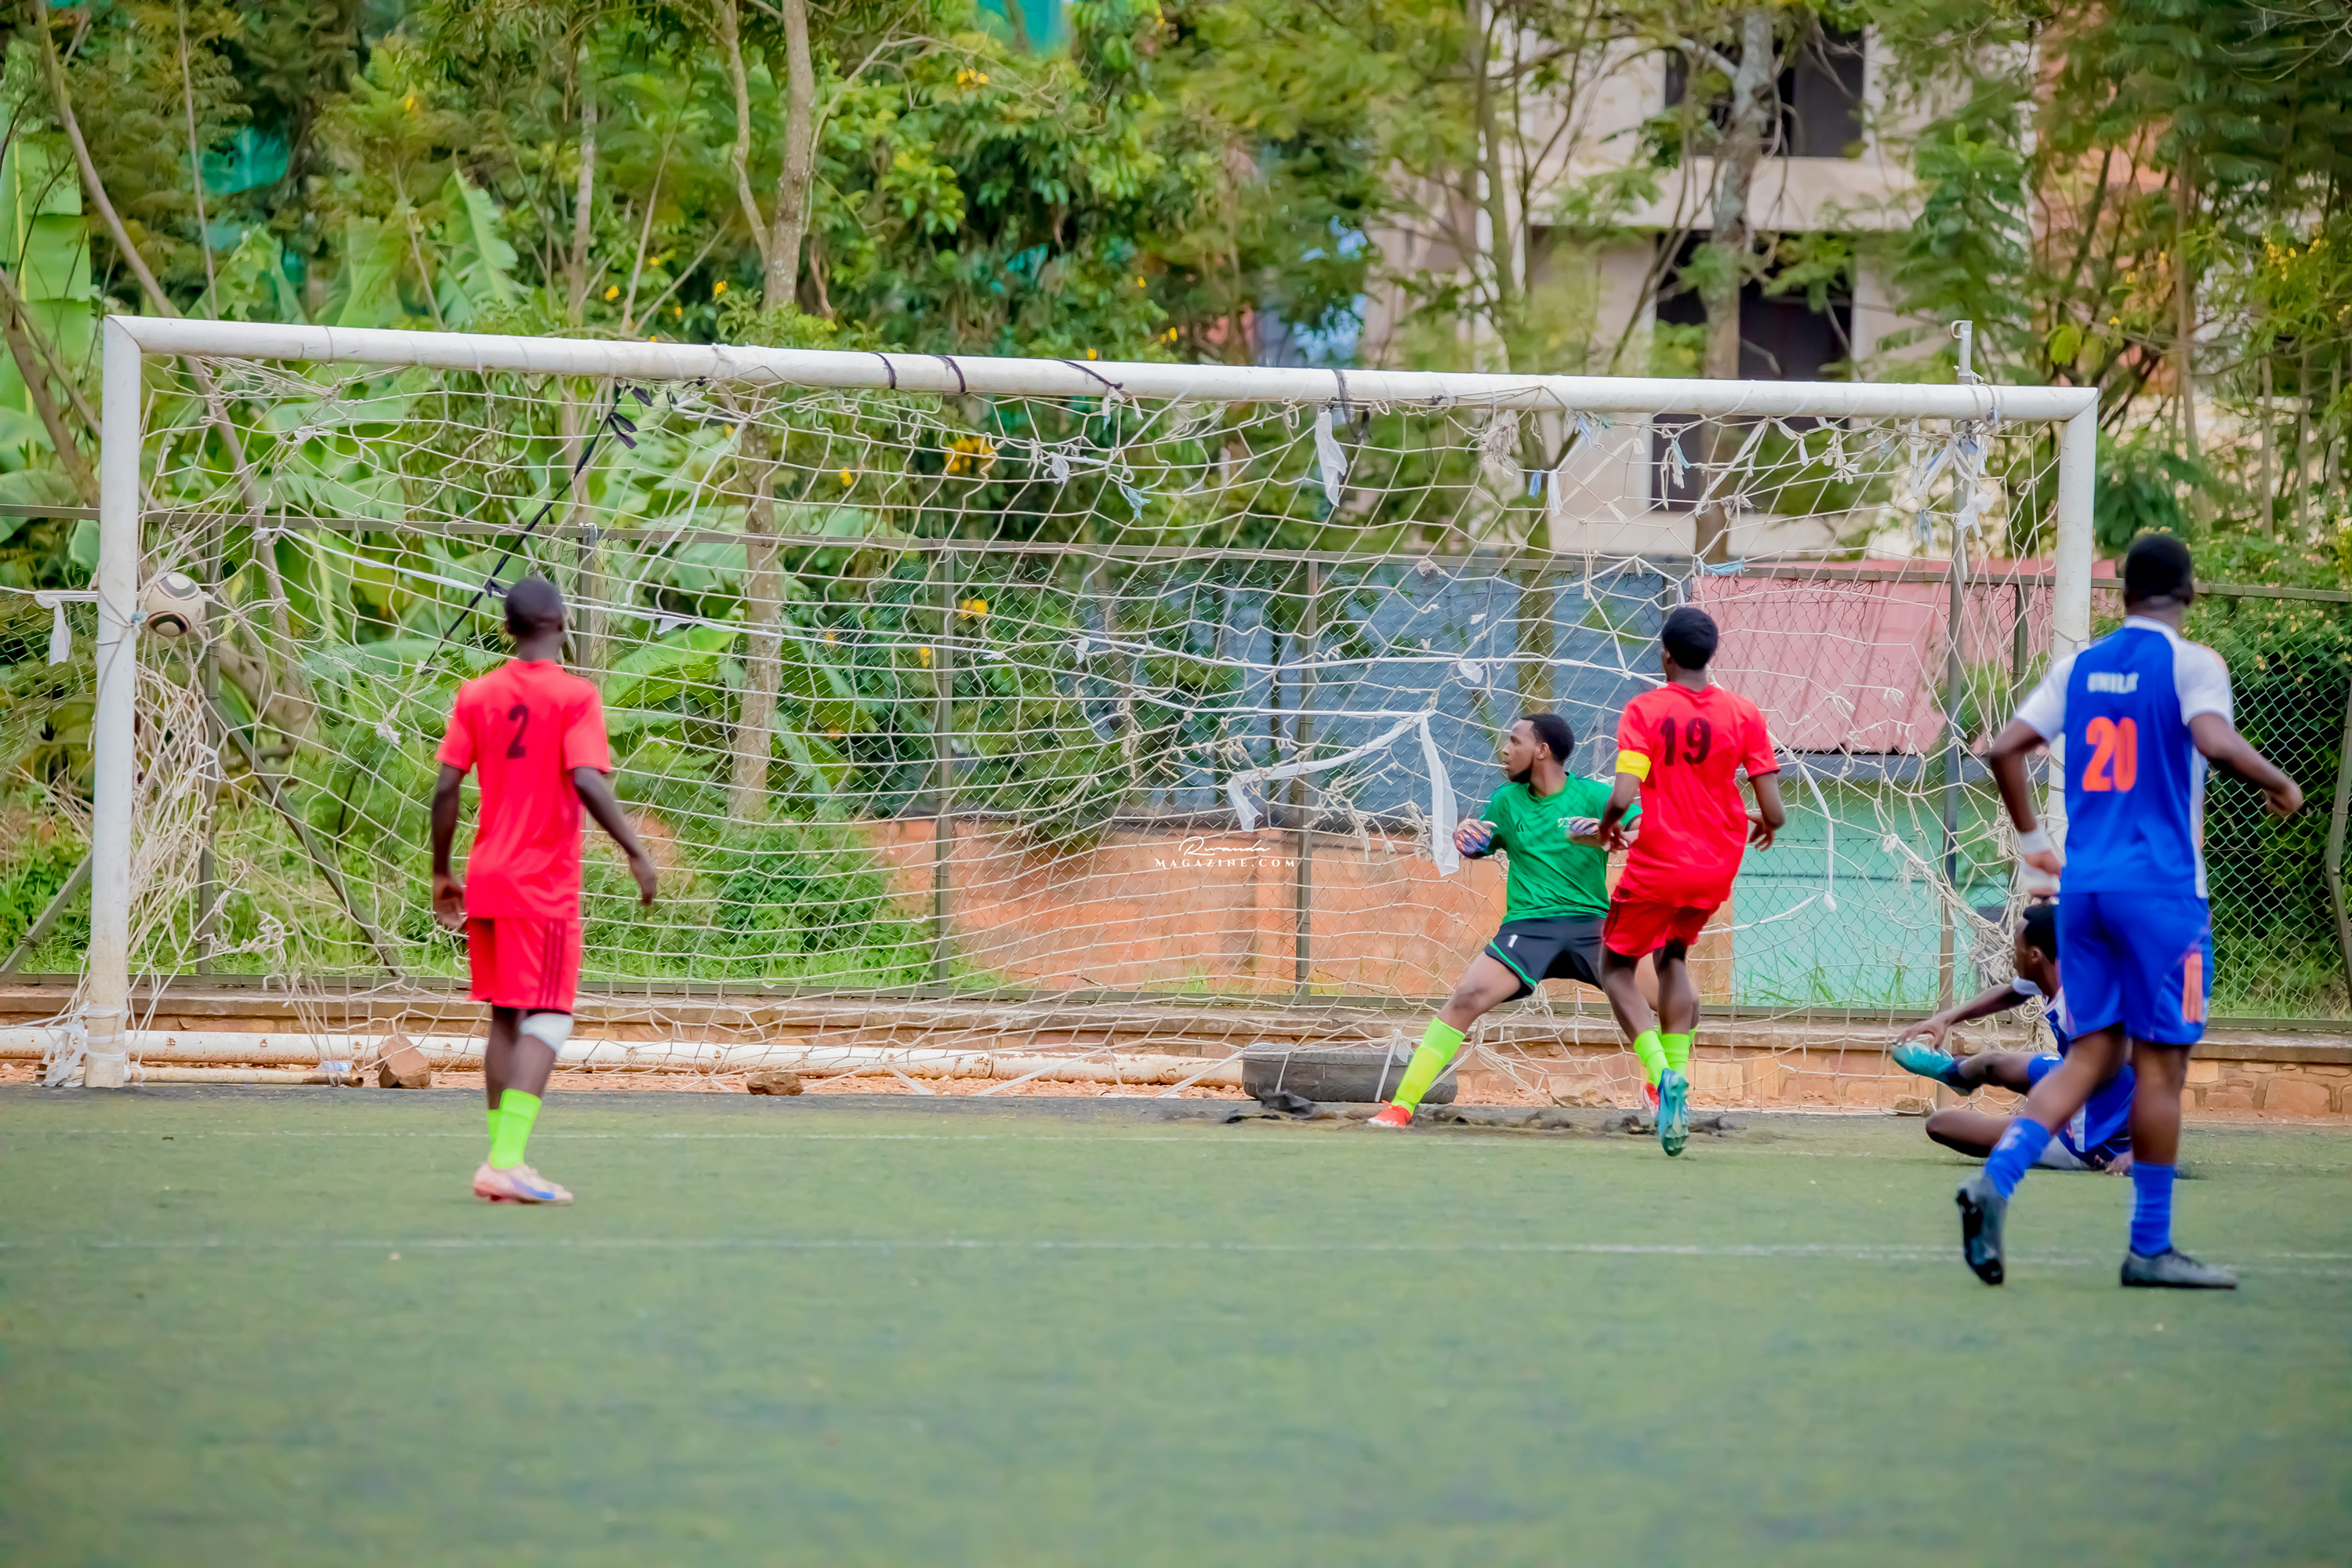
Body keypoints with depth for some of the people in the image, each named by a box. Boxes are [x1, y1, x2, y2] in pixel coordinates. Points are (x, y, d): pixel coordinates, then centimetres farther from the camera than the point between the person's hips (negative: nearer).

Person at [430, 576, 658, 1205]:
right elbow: (587, 782, -20)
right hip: (545, 884, -6)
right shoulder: (575, 697, -8)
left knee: (506, 1020, 14)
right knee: (546, 1022, -7)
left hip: (486, 880, 6)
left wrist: (442, 873, 12)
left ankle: (502, 1160, 12)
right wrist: (636, 853, -13)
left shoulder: (477, 696, 7)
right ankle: (507, 1161, -20)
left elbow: (445, 788, 3)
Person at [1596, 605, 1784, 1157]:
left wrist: (1607, 825, 2)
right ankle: (1677, 1080, 13)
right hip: (1719, 864, 4)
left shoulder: (1645, 710, -11)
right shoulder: (1743, 714, -3)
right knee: (1673, 958, 28)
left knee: (1616, 966, 14)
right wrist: (1765, 825, 19)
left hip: (1658, 863, -4)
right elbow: (1774, 812, -5)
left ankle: (1663, 1075, -10)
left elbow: (1623, 796, -21)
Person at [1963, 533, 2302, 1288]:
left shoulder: (2079, 667, 10)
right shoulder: (2190, 664, -6)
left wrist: (2031, 838, 17)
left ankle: (1997, 1178, -12)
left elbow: (2004, 748, 6)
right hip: (2160, 887, -5)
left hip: (2082, 886, 5)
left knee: (2093, 1053, 10)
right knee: (2160, 1060, 2)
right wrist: (2279, 784, -7)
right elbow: (2215, 741, -23)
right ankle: (2150, 1247, 5)